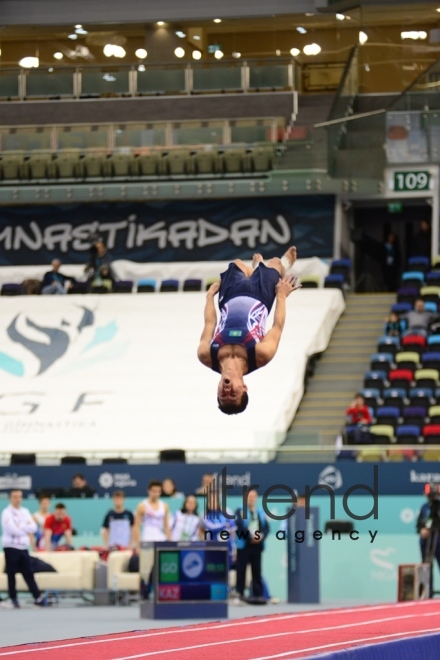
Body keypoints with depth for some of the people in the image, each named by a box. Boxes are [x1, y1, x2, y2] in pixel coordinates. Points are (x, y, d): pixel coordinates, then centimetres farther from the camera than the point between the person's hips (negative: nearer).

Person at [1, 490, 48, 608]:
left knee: (28, 573, 5)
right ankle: (13, 599, 7)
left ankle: (38, 597, 4)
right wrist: (26, 528, -5)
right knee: (11, 574, 0)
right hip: (11, 548, -5)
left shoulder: (25, 512, 12)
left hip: (23, 547, 5)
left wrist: (20, 527, -11)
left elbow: (33, 528, 2)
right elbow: (13, 530, -18)